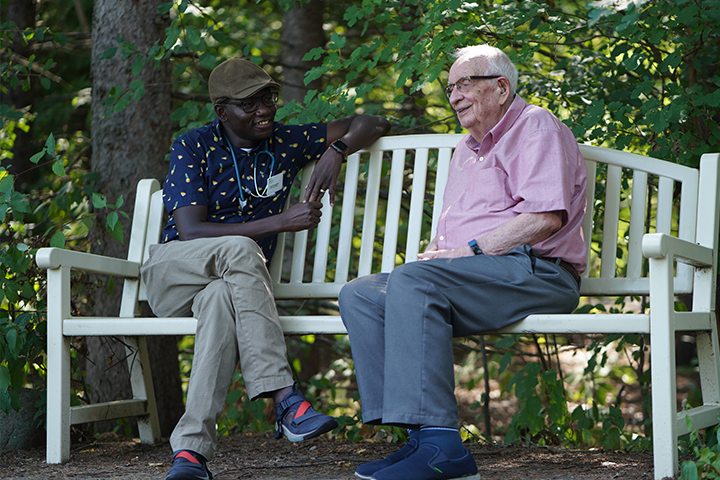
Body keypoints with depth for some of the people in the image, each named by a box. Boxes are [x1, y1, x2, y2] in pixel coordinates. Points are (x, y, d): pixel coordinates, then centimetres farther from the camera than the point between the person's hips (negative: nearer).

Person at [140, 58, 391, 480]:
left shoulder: (285, 143, 9)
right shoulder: (193, 147, -3)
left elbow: (371, 124, 14)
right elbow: (190, 231, -16)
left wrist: (336, 151, -9)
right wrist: (280, 222, -20)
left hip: (232, 280, 2)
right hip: (173, 269, -2)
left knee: (222, 298, -37)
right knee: (240, 249, -36)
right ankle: (285, 399, -45)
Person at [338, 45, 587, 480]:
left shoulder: (536, 126, 2)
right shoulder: (467, 149, 31)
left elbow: (546, 217, -14)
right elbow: (451, 227, 33)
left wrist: (470, 250, -15)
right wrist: (435, 252, 9)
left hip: (537, 272, -9)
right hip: (479, 278, 9)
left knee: (412, 281, -33)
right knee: (359, 295, -9)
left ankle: (440, 444, -39)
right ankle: (421, 435, -21)